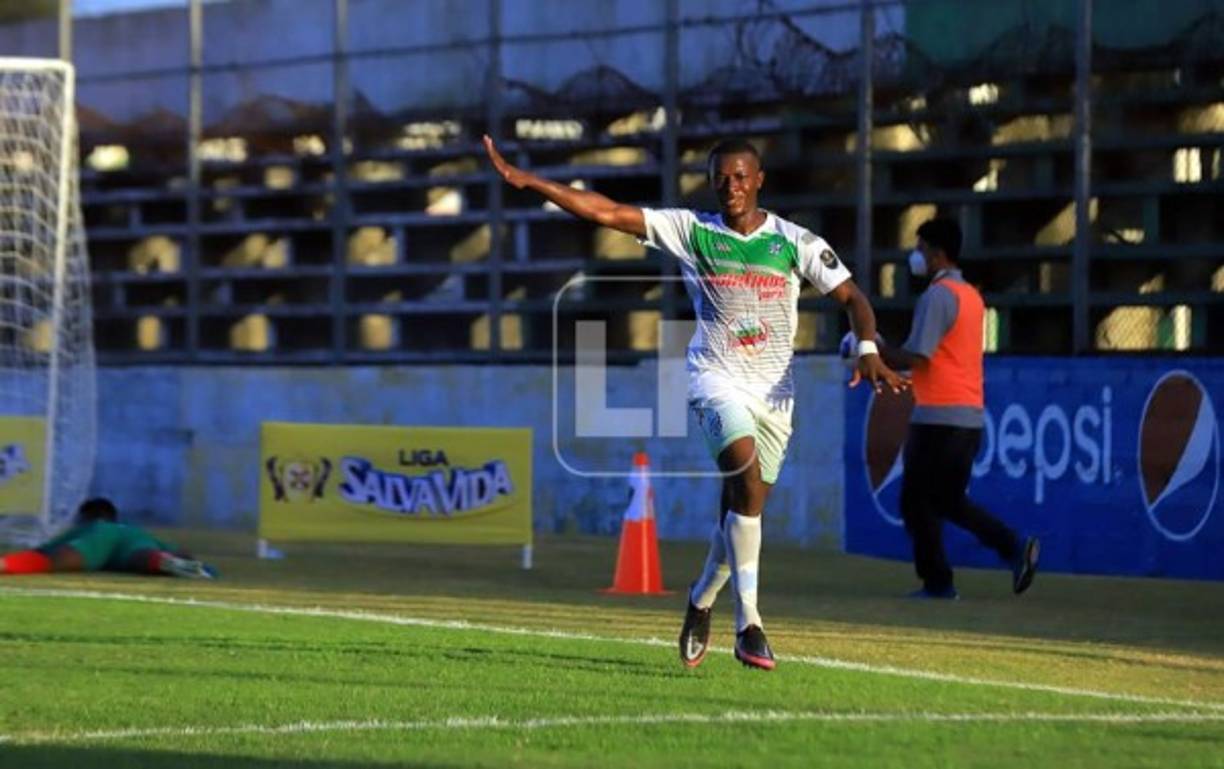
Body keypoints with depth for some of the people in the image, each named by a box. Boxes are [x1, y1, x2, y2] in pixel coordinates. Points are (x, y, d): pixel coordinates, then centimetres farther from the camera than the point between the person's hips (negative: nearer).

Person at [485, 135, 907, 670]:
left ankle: (702, 600, 38)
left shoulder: (795, 243, 2)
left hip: (774, 389, 2)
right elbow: (607, 213, -4)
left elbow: (851, 298, 3)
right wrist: (528, 182, -11)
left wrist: (869, 352, -16)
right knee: (748, 479, -27)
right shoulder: (691, 231, 0)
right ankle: (748, 623, -28)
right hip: (716, 378, -2)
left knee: (740, 513, 7)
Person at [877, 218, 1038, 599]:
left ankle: (937, 582, 2)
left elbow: (915, 358, -18)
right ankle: (1014, 547, 0)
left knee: (917, 501, 1)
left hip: (938, 415, -9)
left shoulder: (937, 296, -12)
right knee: (950, 500, 15)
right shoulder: (971, 296, 17)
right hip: (970, 414, 9)